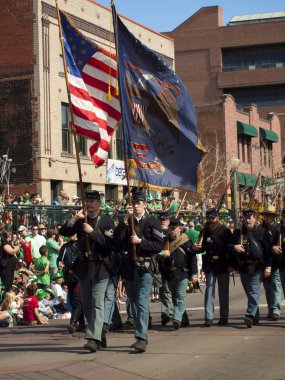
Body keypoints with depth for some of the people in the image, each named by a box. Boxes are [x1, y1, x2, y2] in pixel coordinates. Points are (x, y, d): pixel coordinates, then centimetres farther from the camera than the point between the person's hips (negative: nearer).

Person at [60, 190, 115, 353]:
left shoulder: (106, 221, -2)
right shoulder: (81, 221, 12)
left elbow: (110, 243, -14)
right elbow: (64, 232, 1)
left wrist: (92, 232, -19)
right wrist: (74, 218, -12)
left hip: (100, 267, -6)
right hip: (84, 266, 6)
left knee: (97, 303, -12)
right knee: (87, 304, 12)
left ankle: (93, 339, -18)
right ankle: (100, 337, 25)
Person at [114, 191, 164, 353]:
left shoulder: (153, 222, 1)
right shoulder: (127, 222, 13)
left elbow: (160, 245, -6)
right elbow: (117, 240, -3)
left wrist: (140, 241, -14)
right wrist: (125, 220, -9)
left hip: (145, 267, -5)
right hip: (129, 267, 5)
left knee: (142, 303, -15)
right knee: (134, 303, 12)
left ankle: (142, 338, -20)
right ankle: (141, 336, 22)